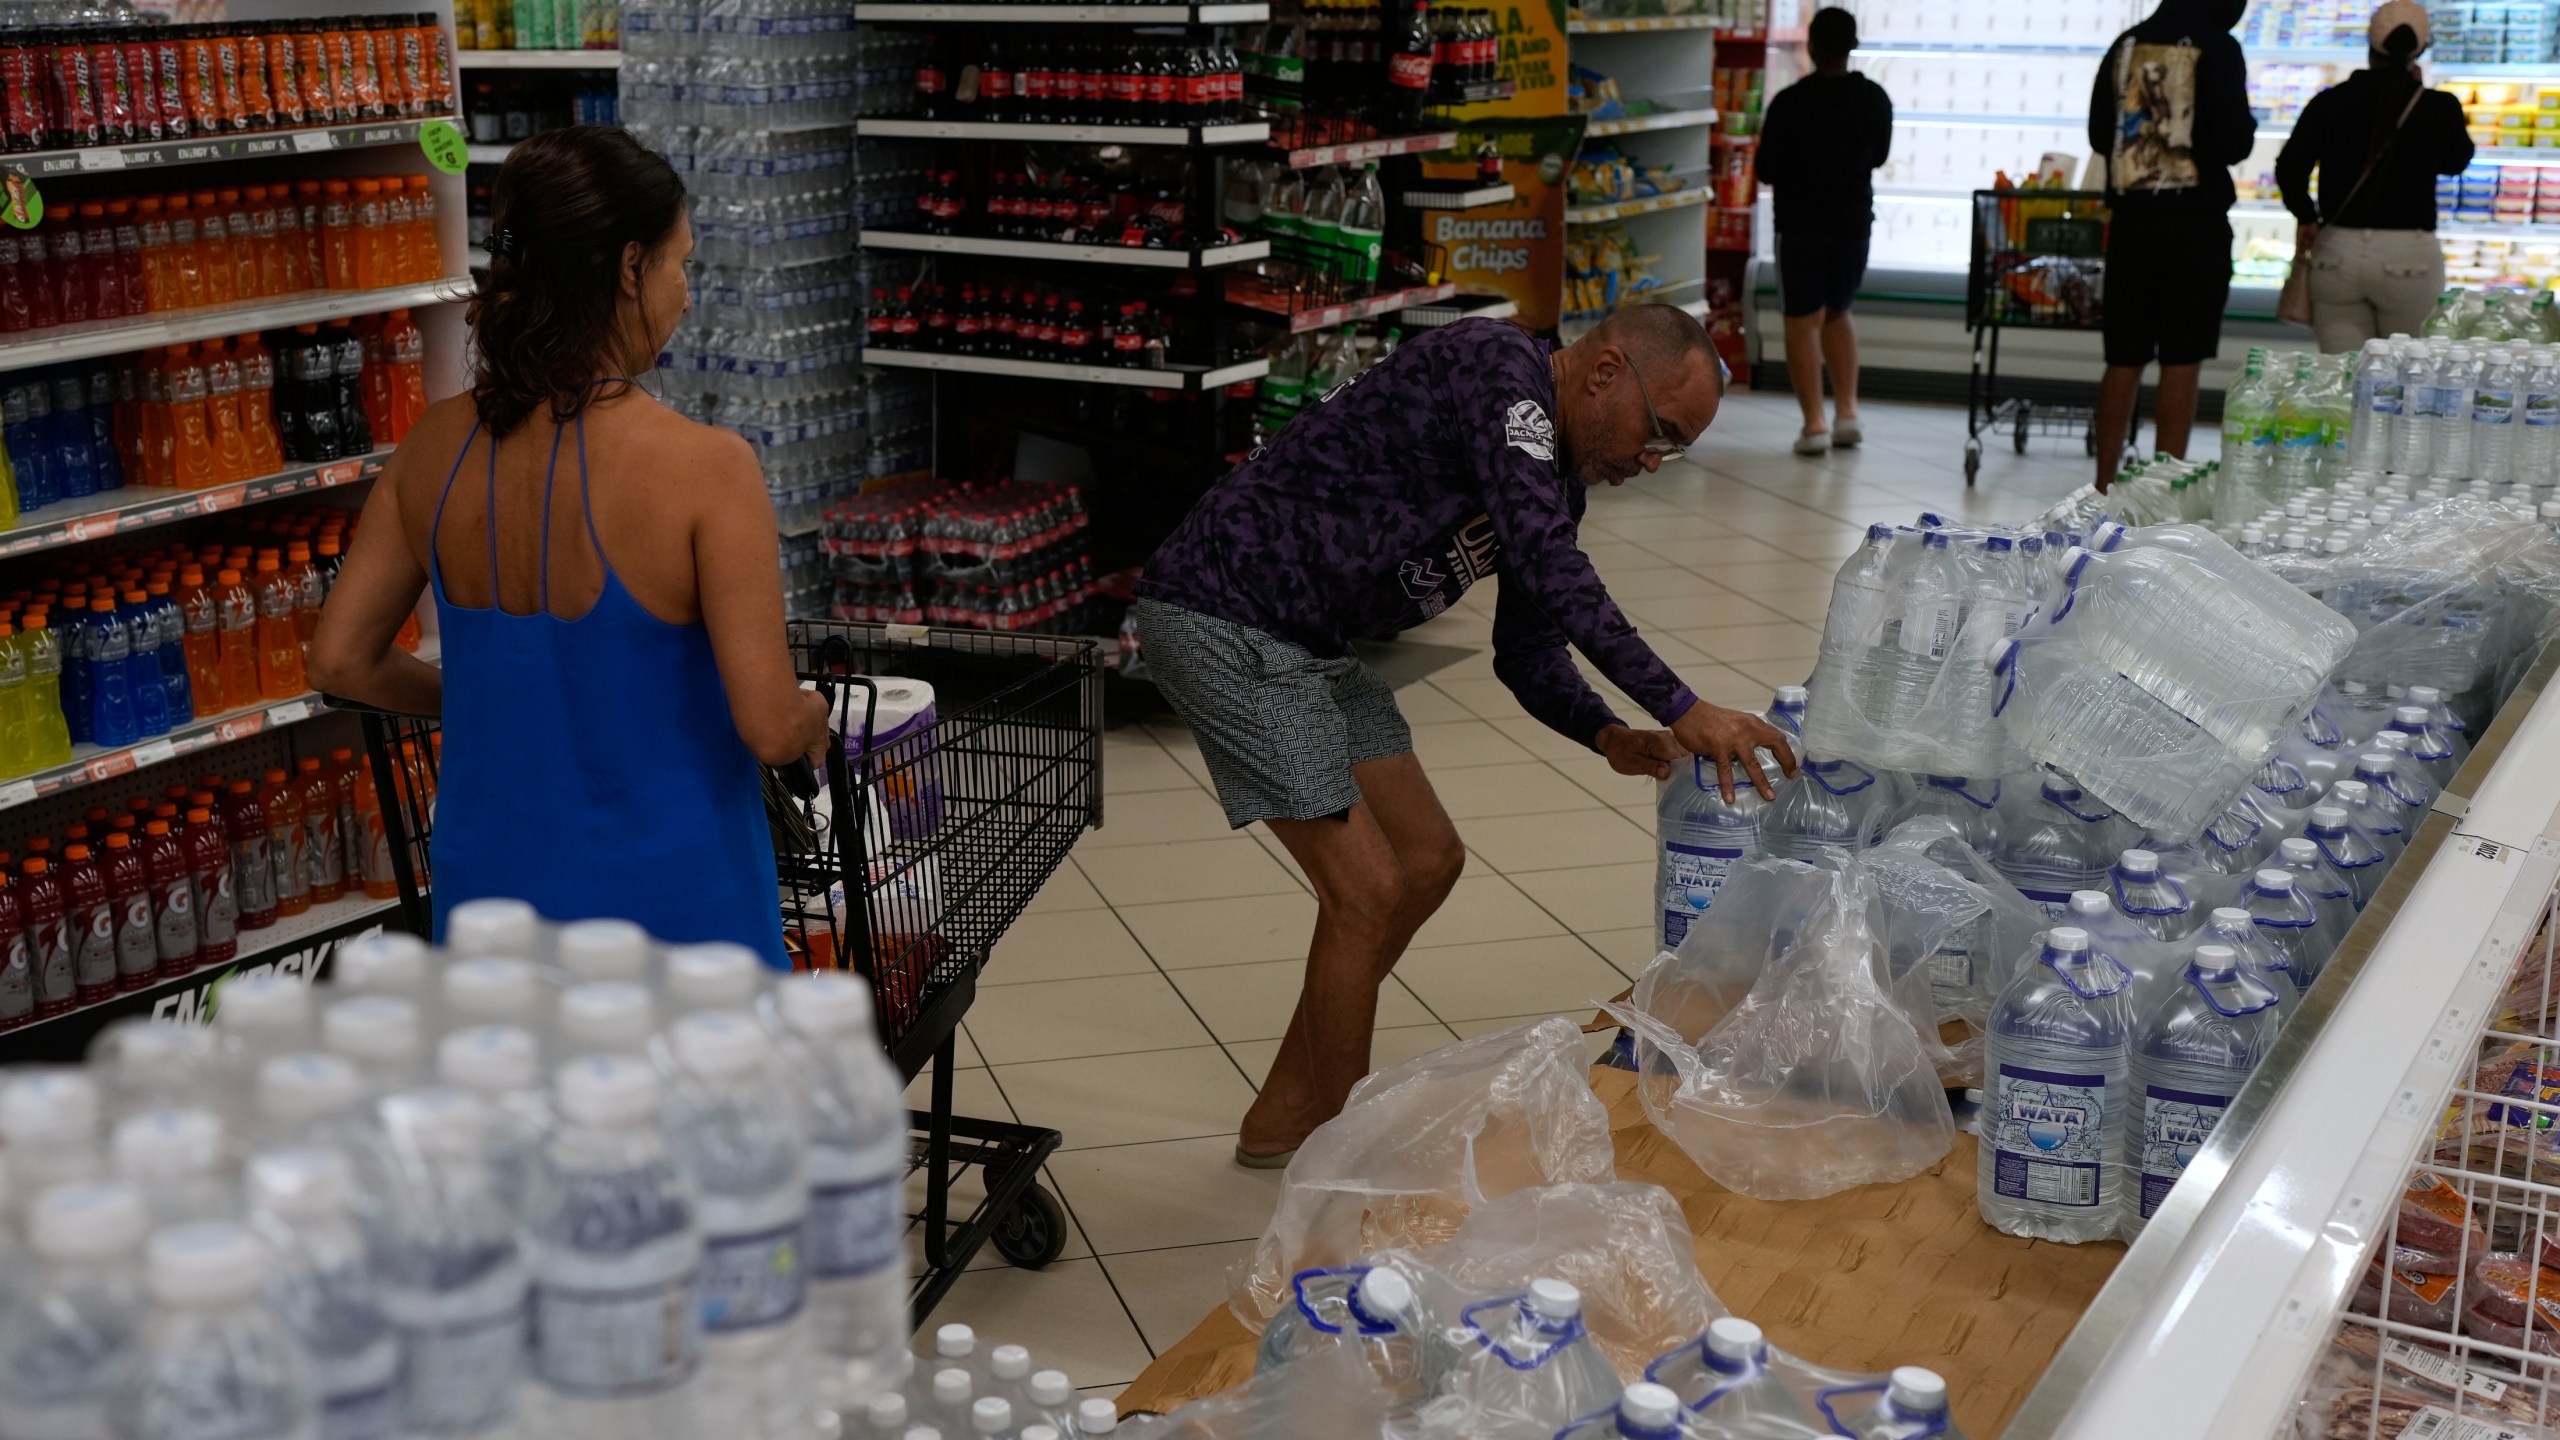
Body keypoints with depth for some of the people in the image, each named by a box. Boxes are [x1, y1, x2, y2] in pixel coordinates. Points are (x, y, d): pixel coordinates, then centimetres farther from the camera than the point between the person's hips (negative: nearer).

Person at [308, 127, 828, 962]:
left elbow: (341, 661, 6)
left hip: (487, 901, 5)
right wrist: (815, 718, 2)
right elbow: (770, 728, -20)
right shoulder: (704, 469, -19)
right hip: (669, 913, -5)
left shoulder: (437, 448, -3)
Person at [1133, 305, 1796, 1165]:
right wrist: (1680, 711, -31)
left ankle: (1284, 1122, 26)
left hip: (1304, 644, 10)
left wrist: (1609, 738, -7)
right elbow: (1546, 563, -30)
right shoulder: (1497, 368, -18)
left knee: (1428, 861, 14)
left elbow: (1528, 653, 14)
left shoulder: (1556, 478, 11)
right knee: (1369, 888, -10)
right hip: (1223, 619, -10)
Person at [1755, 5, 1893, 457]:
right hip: (1854, 221, 4)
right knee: (1837, 313, 20)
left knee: (1803, 321, 3)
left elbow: (1766, 170, -7)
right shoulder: (1875, 99, -2)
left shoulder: (1789, 101, -15)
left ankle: (1814, 423, -6)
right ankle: (1847, 412, 11)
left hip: (1801, 224, -4)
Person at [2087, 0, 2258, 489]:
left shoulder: (2126, 45, 7)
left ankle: (2105, 485, 10)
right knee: (2182, 362, 0)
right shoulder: (2216, 49, -7)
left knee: (2124, 360, 8)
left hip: (2131, 219, 4)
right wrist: (2247, 125, 9)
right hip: (2196, 223, -4)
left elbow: (2098, 136, 13)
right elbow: (2232, 144, -12)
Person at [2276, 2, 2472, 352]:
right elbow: (2454, 161, 15)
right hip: (2408, 257, -2)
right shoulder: (2438, 107, -3)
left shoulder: (2330, 102, 0)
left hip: (2338, 250, 2)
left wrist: (2307, 218, 9)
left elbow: (2289, 167, -7)